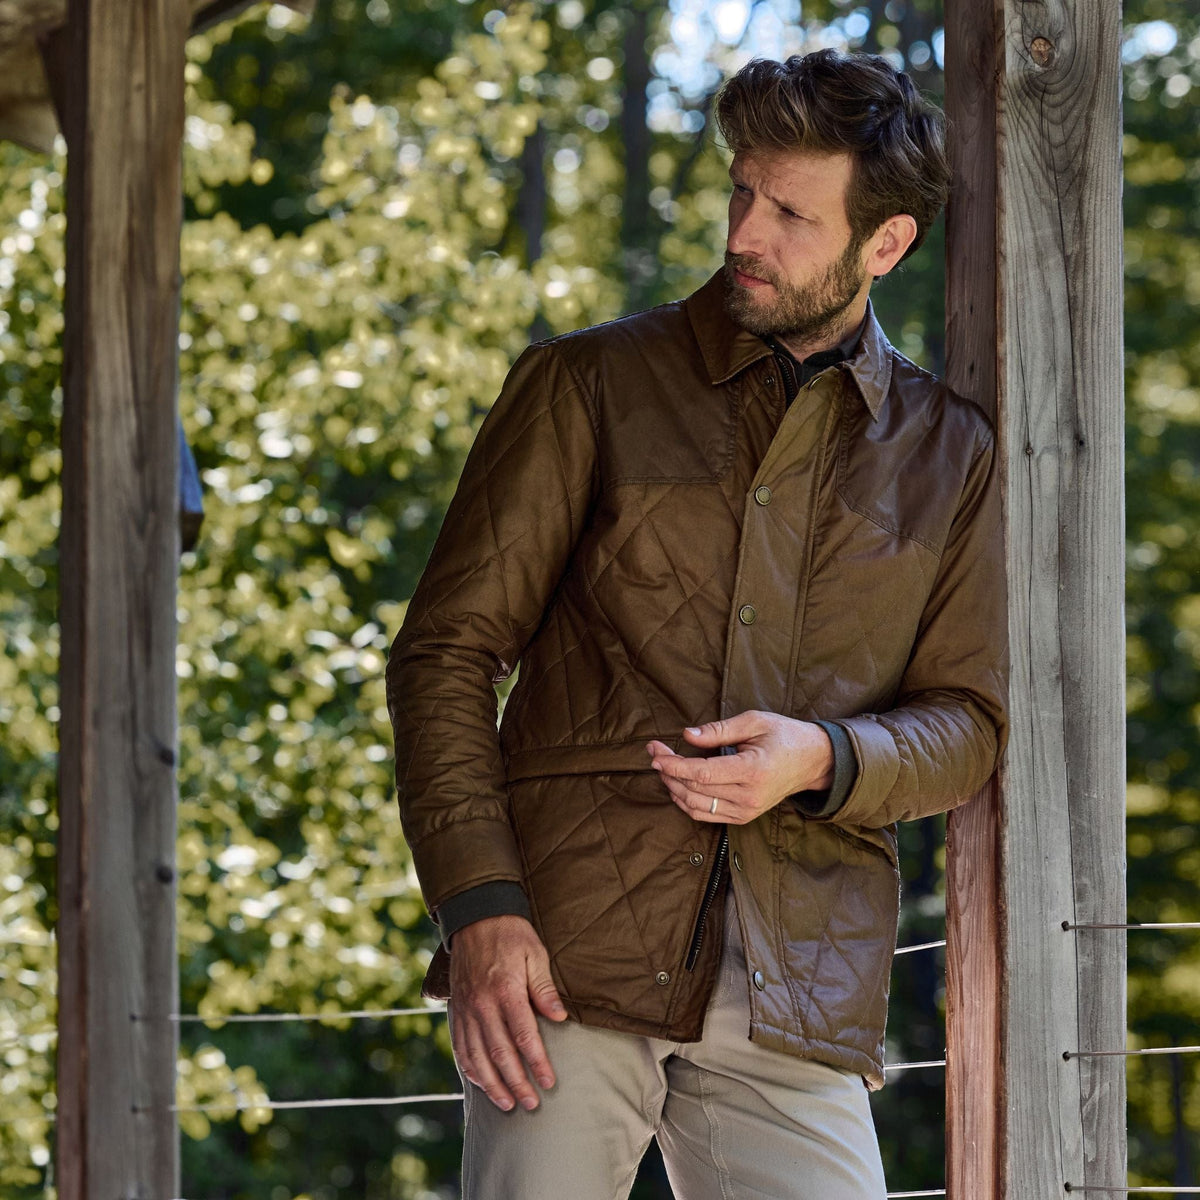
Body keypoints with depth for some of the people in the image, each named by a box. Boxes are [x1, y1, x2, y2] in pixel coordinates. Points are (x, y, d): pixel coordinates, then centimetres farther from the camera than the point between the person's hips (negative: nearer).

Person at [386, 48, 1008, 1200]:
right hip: (568, 956, -2)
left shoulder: (949, 456, 15)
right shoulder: (588, 387, 8)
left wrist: (823, 760, -9)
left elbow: (968, 723, 15)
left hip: (794, 1004, 2)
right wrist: (478, 909, -10)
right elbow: (445, 651, 4)